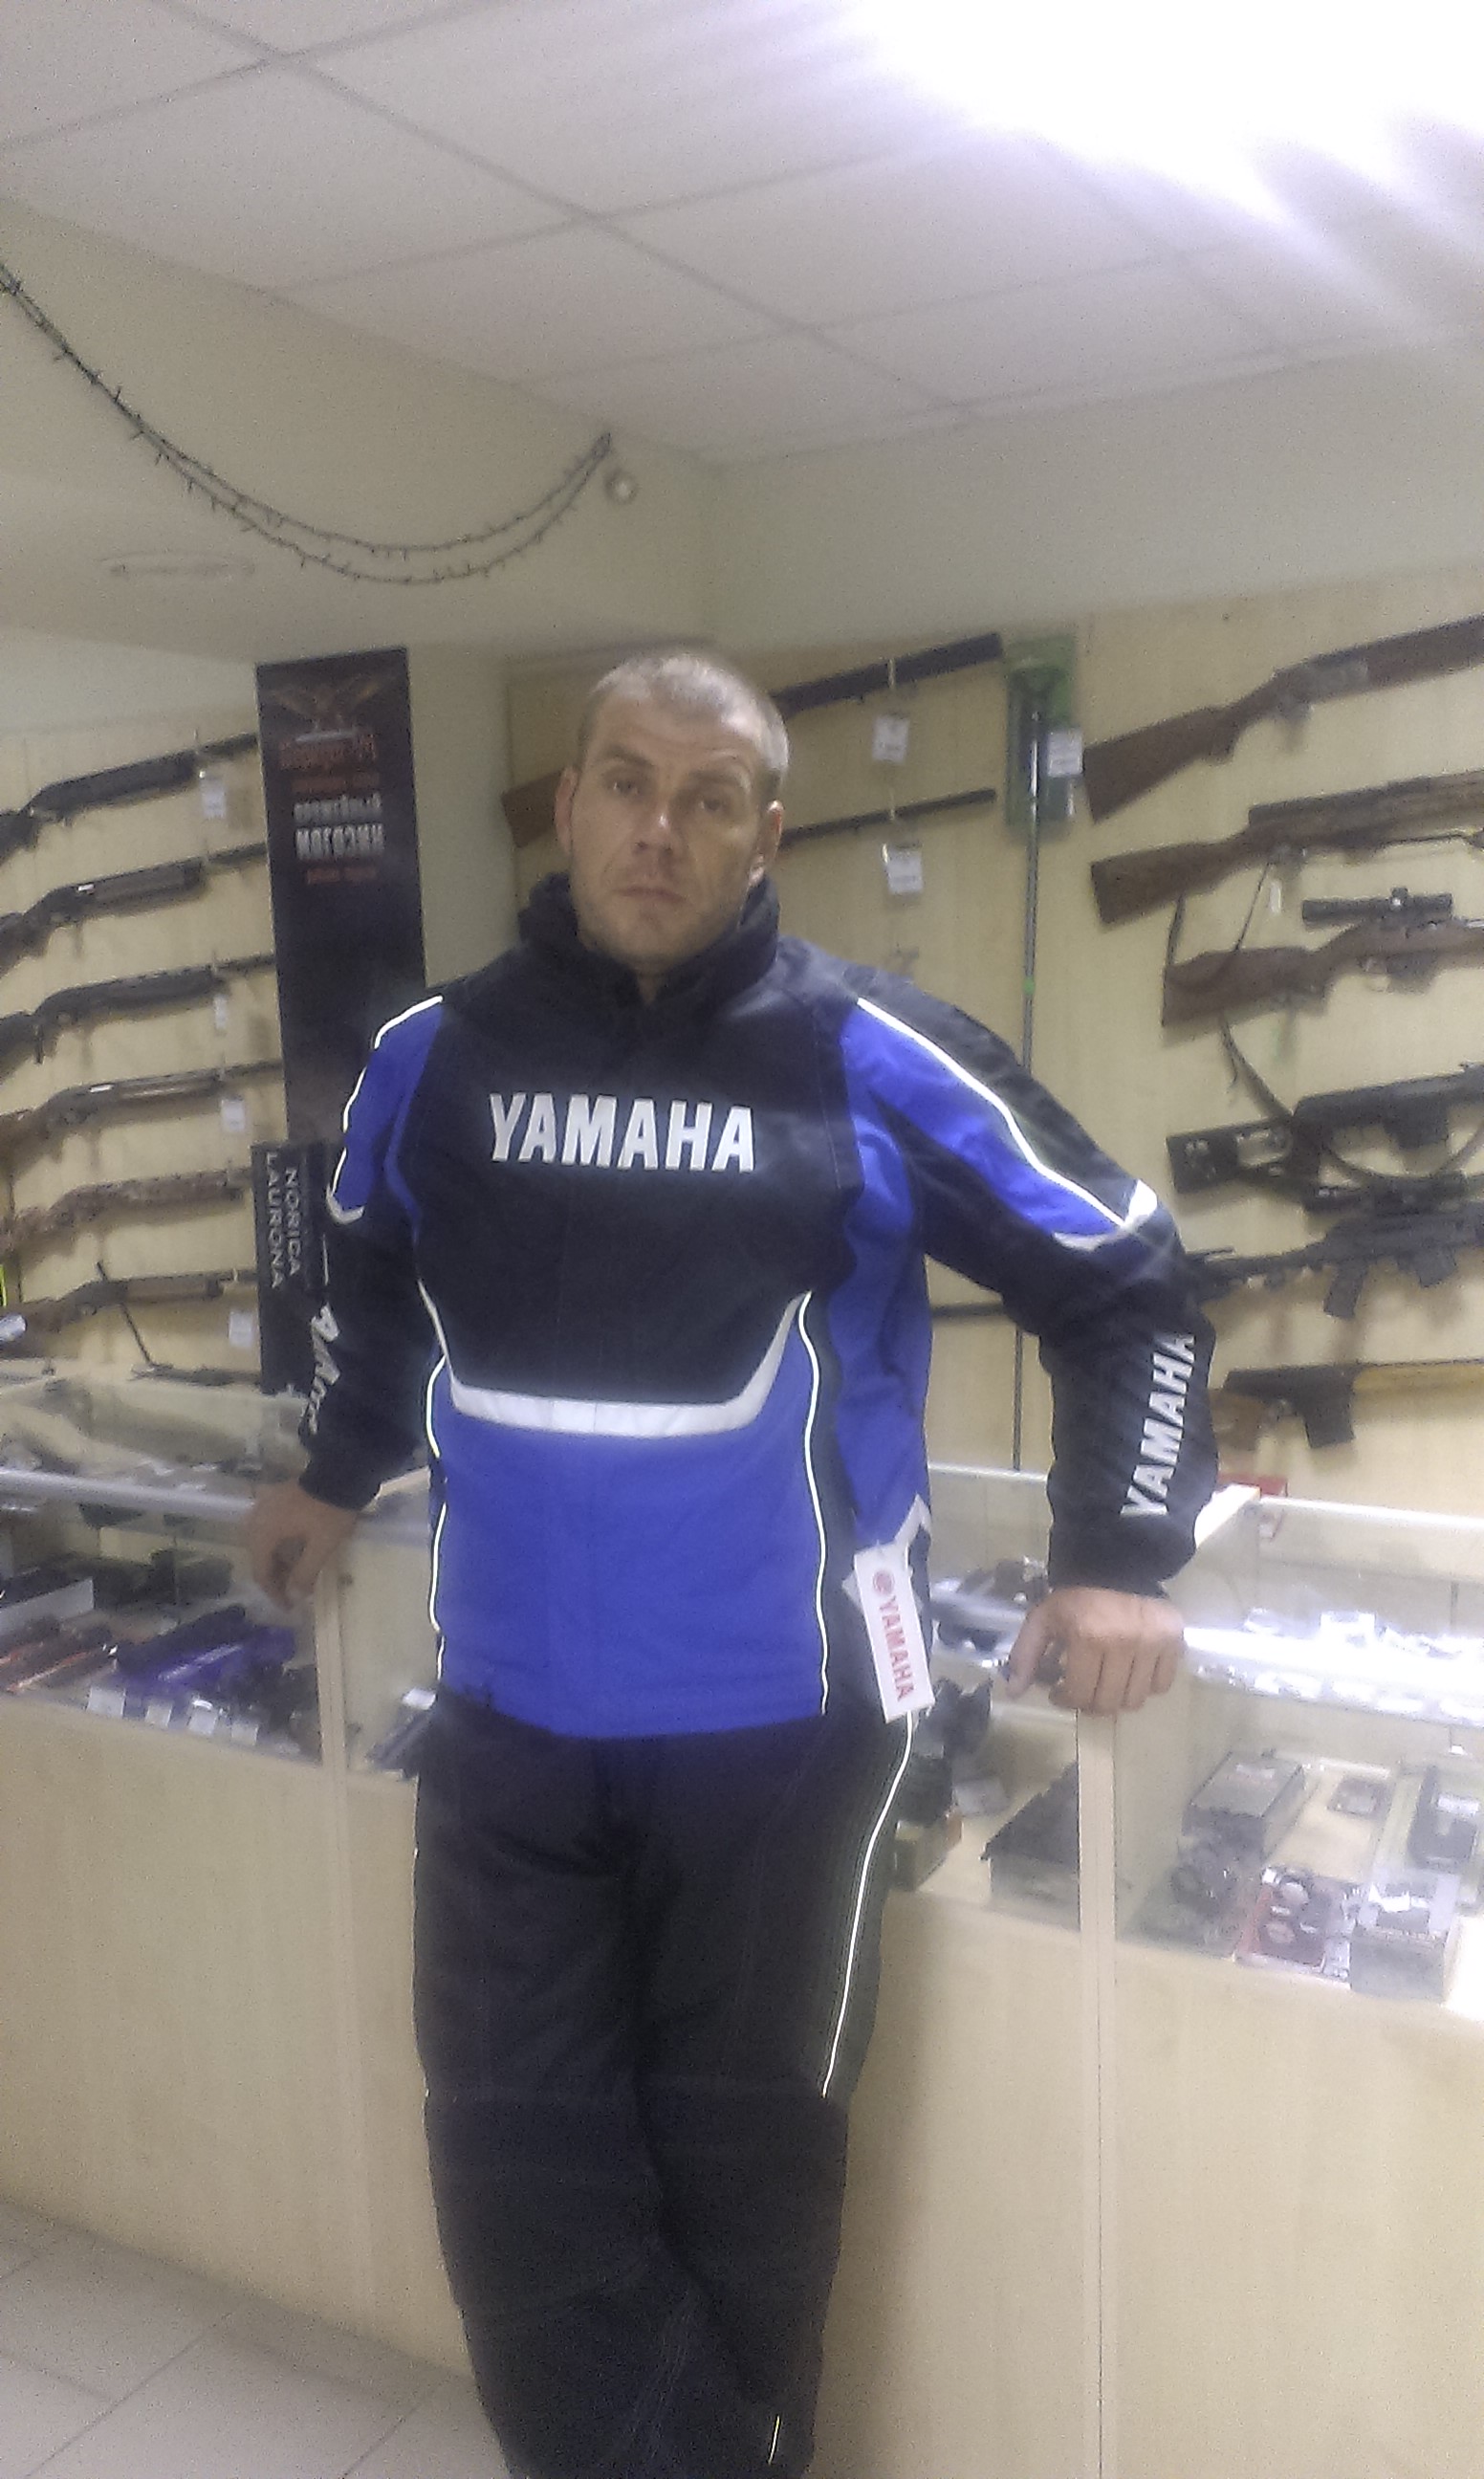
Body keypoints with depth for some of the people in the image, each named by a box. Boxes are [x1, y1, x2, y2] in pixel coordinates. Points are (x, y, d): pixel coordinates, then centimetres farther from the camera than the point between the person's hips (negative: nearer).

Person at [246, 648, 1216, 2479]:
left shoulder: (870, 1061, -9)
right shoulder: (434, 1056, 2)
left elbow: (1128, 1283, -1)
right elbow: (370, 1280, 22)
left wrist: (1118, 1557, -7)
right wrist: (336, 1475, 29)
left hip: (780, 1717, -3)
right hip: (512, 1717, 3)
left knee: (741, 2156, 14)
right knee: (520, 2158, 8)